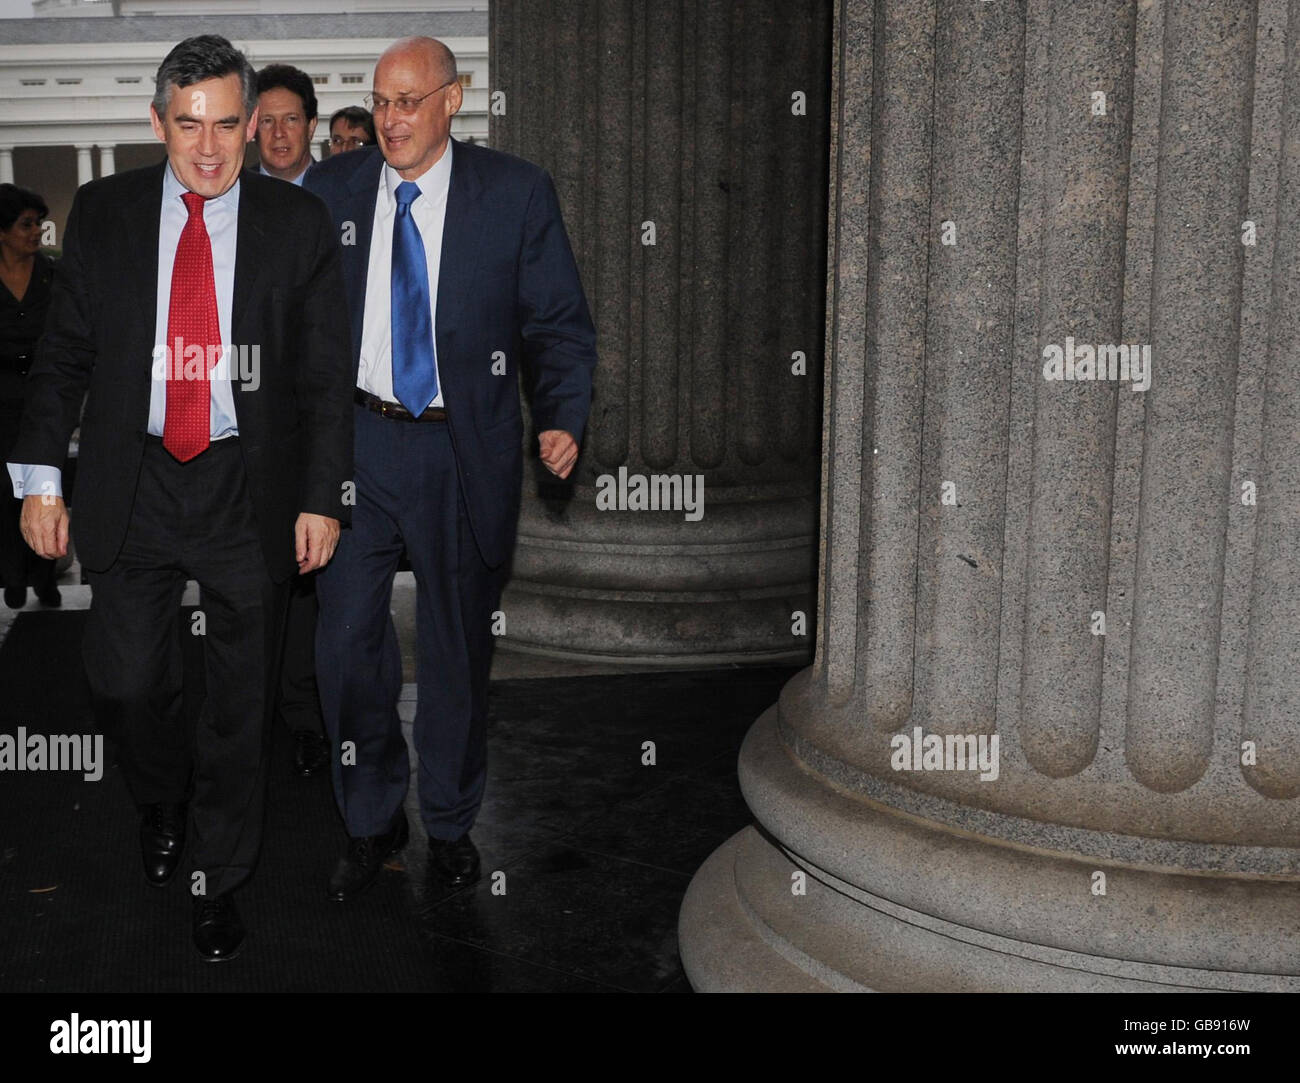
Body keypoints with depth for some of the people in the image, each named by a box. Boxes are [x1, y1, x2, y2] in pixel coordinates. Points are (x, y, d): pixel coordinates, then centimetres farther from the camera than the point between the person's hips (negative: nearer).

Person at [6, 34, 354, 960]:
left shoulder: (299, 223, -1)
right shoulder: (103, 213, 3)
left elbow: (327, 374, 1)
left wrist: (322, 498, -3)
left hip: (252, 491, -1)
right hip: (135, 487, 1)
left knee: (241, 701, 7)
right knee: (124, 681, 6)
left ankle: (221, 881, 27)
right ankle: (163, 799, 40)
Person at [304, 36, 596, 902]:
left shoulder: (516, 192, -2)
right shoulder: (329, 190, 3)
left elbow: (559, 324, -1)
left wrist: (565, 418, -16)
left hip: (463, 451, -1)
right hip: (355, 445, 2)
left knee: (458, 643, 11)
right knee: (347, 637, 4)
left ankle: (451, 822, 31)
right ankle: (372, 820, 26)